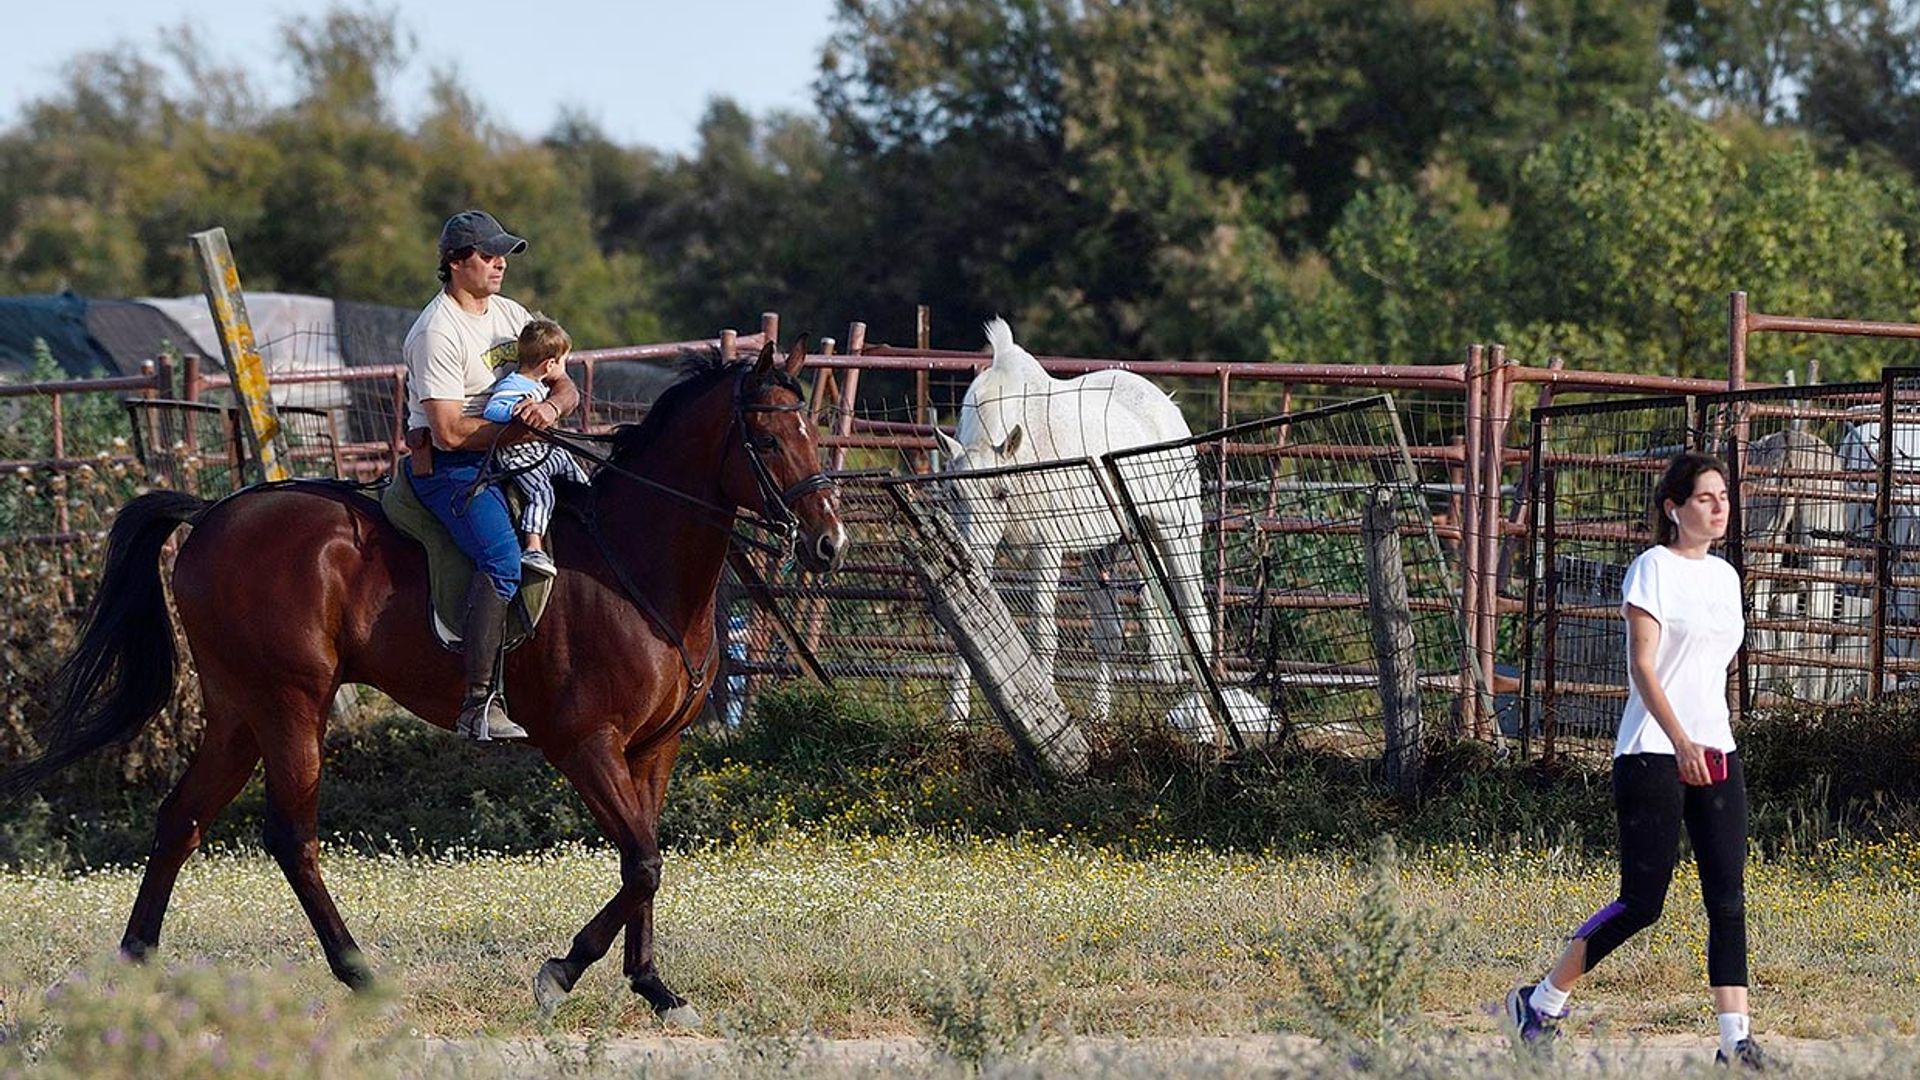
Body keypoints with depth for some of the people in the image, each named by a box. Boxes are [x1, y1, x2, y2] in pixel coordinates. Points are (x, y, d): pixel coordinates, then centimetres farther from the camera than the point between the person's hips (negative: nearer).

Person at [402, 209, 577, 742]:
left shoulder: (512, 316, 13)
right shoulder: (437, 333, -13)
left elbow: (565, 386, 12)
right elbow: (451, 432, -19)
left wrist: (551, 406, -12)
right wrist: (522, 427, -16)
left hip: (512, 455, 9)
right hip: (451, 467, -9)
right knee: (502, 560, -30)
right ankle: (479, 705, -34)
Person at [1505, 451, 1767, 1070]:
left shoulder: (1724, 576, 15)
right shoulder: (1653, 568, -7)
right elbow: (1643, 666, -15)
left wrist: (1710, 742, 19)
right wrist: (1680, 740, -26)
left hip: (1714, 754, 7)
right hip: (1652, 755, -7)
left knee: (1729, 901, -3)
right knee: (1642, 902, -7)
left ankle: (1736, 1041, -5)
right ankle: (1539, 1005, 9)